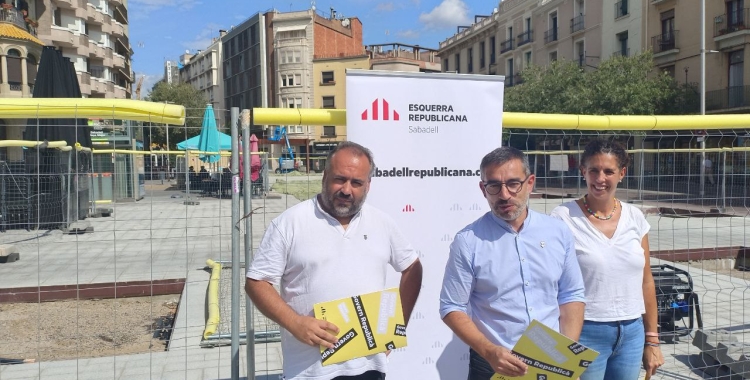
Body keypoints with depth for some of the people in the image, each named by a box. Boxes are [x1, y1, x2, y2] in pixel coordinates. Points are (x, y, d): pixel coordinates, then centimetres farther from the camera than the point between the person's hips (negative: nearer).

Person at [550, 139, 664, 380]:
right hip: (585, 333, -4)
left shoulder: (635, 218, 4)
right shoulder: (564, 218, -10)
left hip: (632, 333, 4)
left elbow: (646, 282, 9)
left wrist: (652, 340, 11)